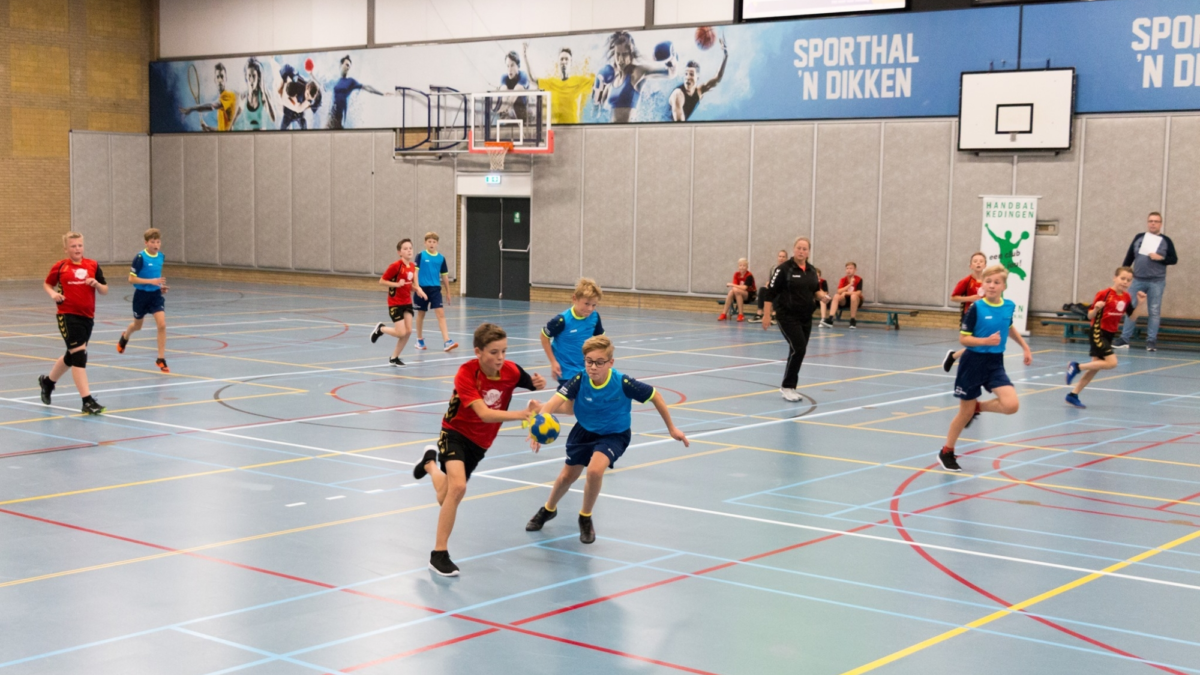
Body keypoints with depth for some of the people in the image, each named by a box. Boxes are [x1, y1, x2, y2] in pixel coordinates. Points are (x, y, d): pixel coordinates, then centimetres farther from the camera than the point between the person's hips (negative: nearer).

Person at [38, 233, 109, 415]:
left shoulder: (93, 265, 5)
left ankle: (47, 381, 46)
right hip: (67, 316, -5)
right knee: (79, 355, -14)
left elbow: (105, 291, 7)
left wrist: (96, 284, -14)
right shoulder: (60, 266, 0)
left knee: (72, 356, 20)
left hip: (87, 316, 5)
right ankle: (87, 401, -14)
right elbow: (47, 284, 14)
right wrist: (53, 294, -7)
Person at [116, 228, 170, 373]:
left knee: (162, 324, -14)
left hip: (156, 295, 3)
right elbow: (131, 279, -18)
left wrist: (161, 285, 2)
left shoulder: (161, 256, -1)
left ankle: (161, 359, -6)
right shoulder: (140, 257, -18)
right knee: (137, 326, 18)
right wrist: (151, 281, -27)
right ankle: (124, 337, 55)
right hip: (141, 294, -3)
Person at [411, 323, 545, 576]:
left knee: (446, 499, 13)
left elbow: (532, 384, 5)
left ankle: (431, 463, 46)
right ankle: (439, 553, -16)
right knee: (458, 487, -29)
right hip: (455, 433, -5)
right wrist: (522, 414, -49)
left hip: (480, 442, 5)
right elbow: (484, 413, -37)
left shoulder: (511, 371, -16)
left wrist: (538, 383, -20)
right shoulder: (466, 373, -27)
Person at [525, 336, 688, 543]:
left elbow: (654, 396, -15)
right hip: (584, 431, 3)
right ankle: (549, 509, 50)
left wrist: (671, 428, -6)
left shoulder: (623, 383, -30)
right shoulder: (579, 381, -28)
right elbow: (553, 403, -40)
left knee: (595, 470, -27)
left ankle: (585, 518, 2)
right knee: (567, 476, 15)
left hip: (614, 435, -3)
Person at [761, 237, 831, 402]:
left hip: (806, 317, 6)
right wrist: (766, 315, -14)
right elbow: (770, 293, -10)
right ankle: (787, 387, -5)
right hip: (788, 316, -6)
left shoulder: (812, 270, 9)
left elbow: (815, 291, 18)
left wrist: (821, 295, -6)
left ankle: (788, 385, 21)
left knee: (799, 351, 8)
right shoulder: (784, 269, -10)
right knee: (798, 349, -15)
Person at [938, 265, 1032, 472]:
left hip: (995, 363, 4)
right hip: (974, 362, -4)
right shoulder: (976, 308, -14)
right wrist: (986, 341, -26)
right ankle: (947, 452, 26)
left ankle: (978, 407, 14)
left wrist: (1025, 347, 22)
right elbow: (963, 338, -12)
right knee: (966, 412, 5)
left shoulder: (1009, 306, 0)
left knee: (1011, 405, -16)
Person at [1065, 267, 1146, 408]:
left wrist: (1140, 304, -3)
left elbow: (1131, 316, 12)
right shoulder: (1104, 294, -15)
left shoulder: (1126, 297, 3)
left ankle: (1073, 395, 15)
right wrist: (1096, 308, -32)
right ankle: (1077, 367, -7)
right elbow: (1090, 316, -11)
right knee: (1111, 362, -20)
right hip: (1098, 333, -7)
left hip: (1109, 335, 7)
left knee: (1095, 368, 8)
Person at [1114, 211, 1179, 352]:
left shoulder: (1166, 241, 2)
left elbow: (1174, 259, 0)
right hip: (1137, 280, 2)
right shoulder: (1139, 237, 8)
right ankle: (1125, 338, 6)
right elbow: (1129, 257, 10)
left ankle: (1151, 340, 7)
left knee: (1154, 311, 2)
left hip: (1156, 282, -2)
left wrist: (1160, 258, -16)